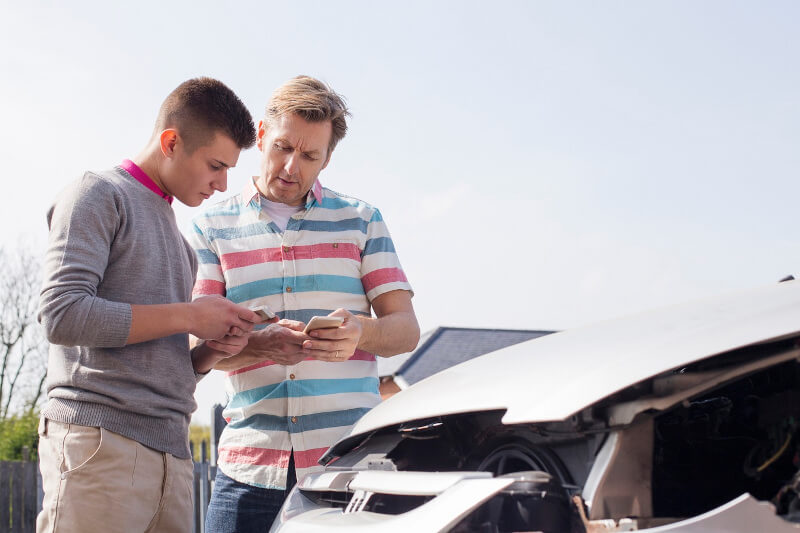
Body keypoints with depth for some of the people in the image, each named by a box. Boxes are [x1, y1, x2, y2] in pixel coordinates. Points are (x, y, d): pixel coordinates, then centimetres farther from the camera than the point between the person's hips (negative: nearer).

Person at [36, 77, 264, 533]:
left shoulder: (176, 236, 25)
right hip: (101, 442, -7)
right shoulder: (99, 195, 1)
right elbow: (62, 314, -13)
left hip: (171, 456, 7)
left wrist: (210, 352, 5)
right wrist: (189, 316, -10)